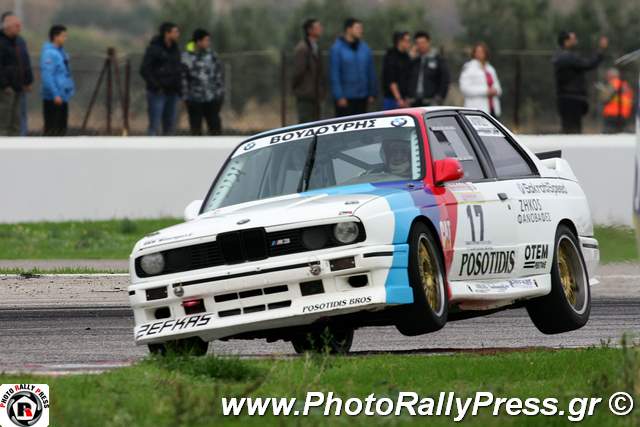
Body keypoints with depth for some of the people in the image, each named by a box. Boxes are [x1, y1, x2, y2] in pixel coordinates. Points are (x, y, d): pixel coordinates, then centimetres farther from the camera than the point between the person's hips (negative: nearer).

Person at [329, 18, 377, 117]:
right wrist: (339, 96, -15)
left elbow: (370, 72, 10)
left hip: (362, 98, 5)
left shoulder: (364, 48, 8)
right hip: (344, 98, -5)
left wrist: (372, 94, 5)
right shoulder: (337, 48, -7)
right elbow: (334, 74, -10)